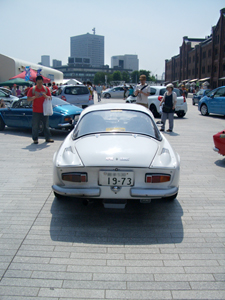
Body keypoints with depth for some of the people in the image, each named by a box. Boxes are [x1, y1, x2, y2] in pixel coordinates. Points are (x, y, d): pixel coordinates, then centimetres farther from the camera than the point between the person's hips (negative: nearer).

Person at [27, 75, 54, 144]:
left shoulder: (46, 89, 6)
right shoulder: (32, 89, 0)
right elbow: (28, 99, -3)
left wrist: (45, 96, -15)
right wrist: (35, 97, -21)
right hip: (36, 111, -2)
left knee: (46, 125, 7)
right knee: (35, 126, -1)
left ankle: (48, 138, 15)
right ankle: (35, 139, 6)